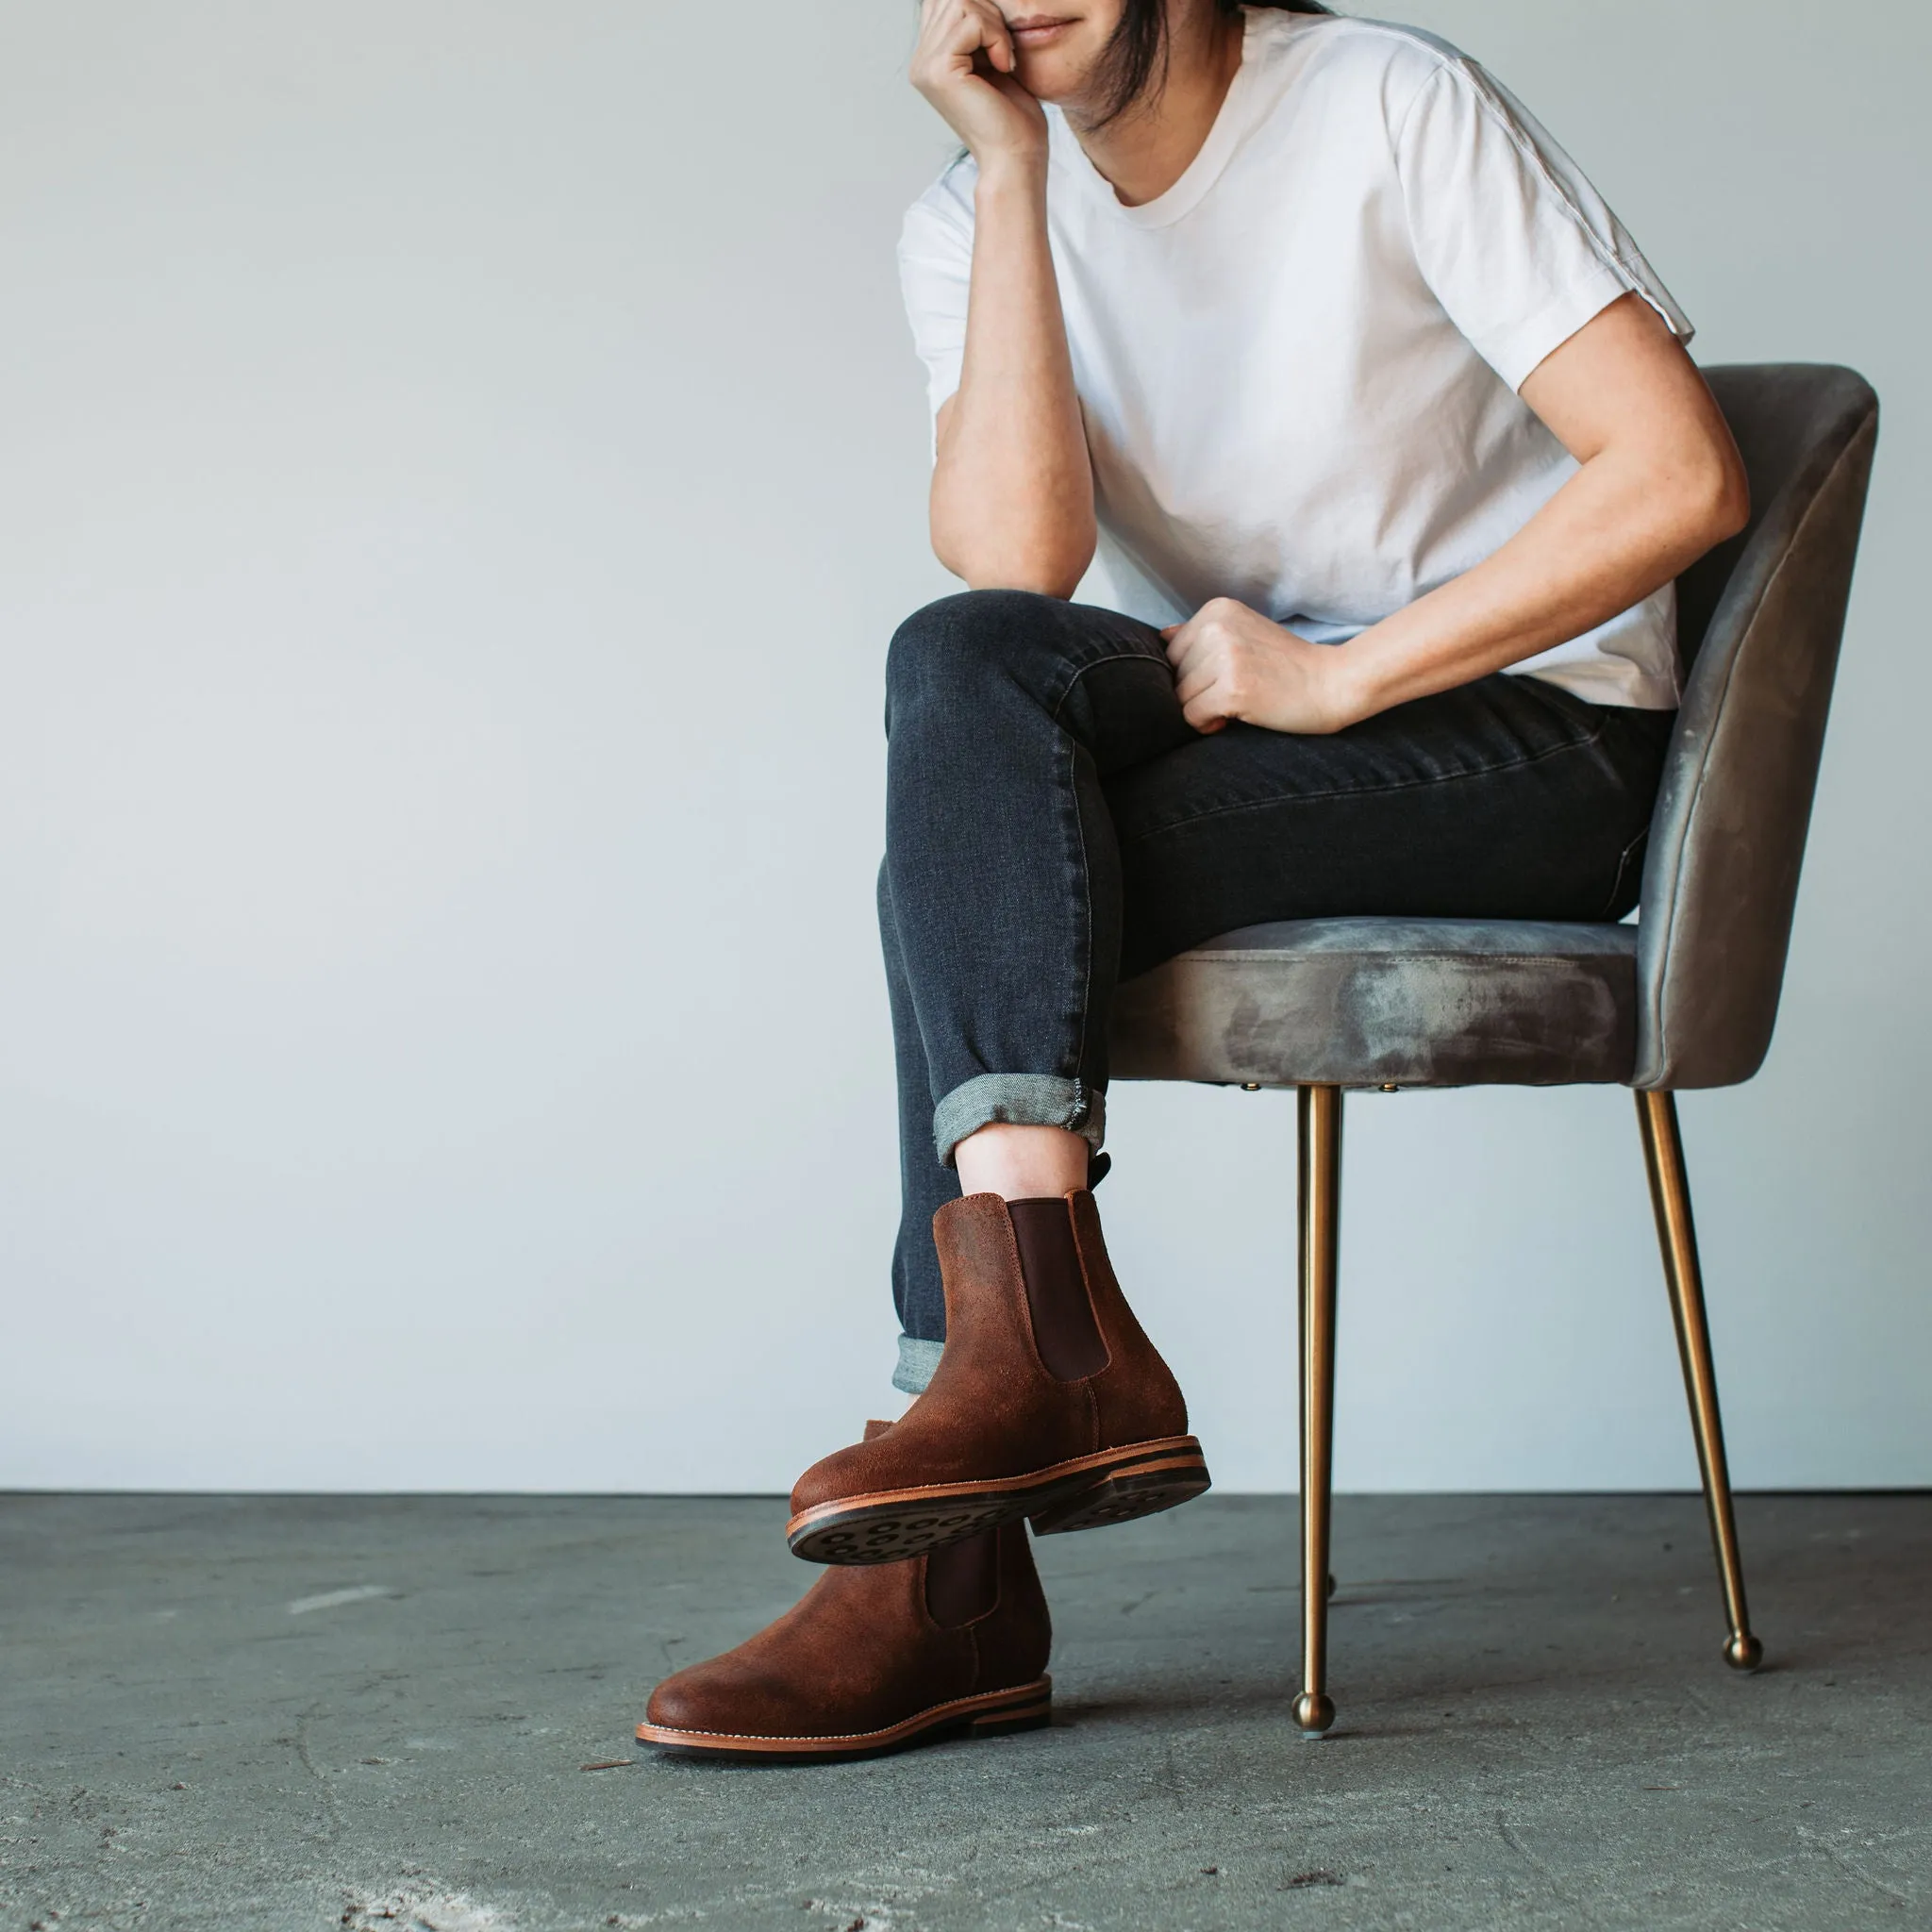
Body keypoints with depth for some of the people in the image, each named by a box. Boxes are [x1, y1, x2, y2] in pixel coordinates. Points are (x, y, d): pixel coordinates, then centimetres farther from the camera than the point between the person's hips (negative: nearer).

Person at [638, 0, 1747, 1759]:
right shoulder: (969, 218, 3)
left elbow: (1685, 475, -16)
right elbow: (1016, 566, -15)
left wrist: (1335, 678, -19)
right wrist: (1012, 175, -17)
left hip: (1539, 730, -5)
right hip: (1269, 730, 5)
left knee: (963, 865, -25)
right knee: (957, 658, -24)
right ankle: (1050, 1353, -31)